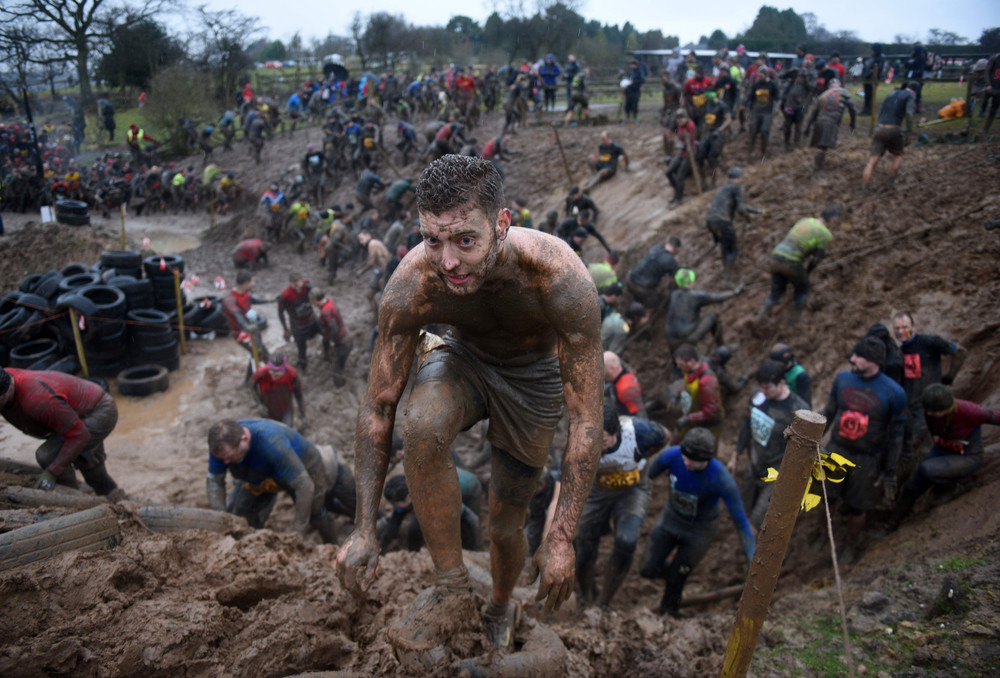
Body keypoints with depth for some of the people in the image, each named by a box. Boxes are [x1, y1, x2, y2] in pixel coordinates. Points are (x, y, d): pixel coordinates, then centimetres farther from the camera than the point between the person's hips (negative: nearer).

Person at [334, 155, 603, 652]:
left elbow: (586, 419, -32)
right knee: (423, 425, -35)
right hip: (464, 356, 1)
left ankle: (499, 609, 43)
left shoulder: (562, 280, -39)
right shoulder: (411, 285, -32)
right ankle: (451, 587, -15)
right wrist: (364, 530, -22)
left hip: (532, 374, 0)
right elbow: (377, 407, -21)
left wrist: (561, 538, -30)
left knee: (506, 525, 7)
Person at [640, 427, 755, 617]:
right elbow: (646, 475, -7)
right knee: (649, 570, 3)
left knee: (675, 580, 2)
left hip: (700, 531, -3)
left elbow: (741, 522, -23)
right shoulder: (671, 455, -28)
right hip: (670, 518, 3)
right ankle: (676, 571, 36)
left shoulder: (722, 480, -33)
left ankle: (668, 613, 33)